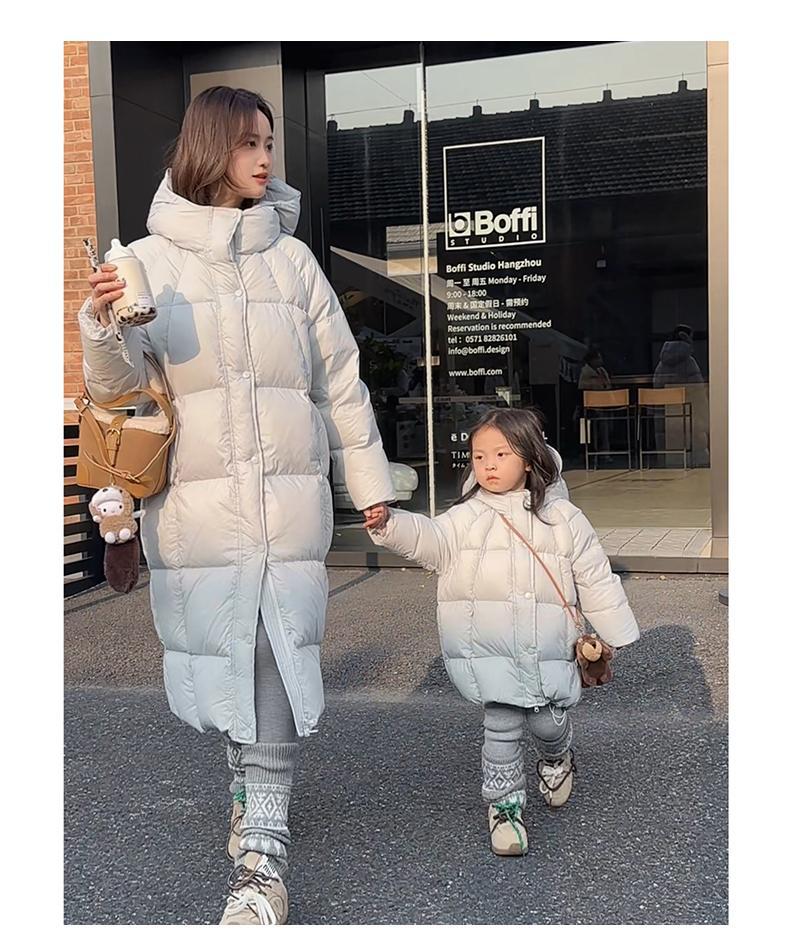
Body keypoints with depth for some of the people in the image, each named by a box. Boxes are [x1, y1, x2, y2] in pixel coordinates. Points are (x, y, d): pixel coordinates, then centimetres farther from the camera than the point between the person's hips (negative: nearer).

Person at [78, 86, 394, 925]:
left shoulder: (291, 258, 10)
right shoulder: (150, 259, 4)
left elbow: (339, 378, 12)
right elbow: (114, 386, -1)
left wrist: (368, 480, 12)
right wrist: (102, 326, -23)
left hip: (289, 497, 1)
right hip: (195, 501, 0)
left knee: (278, 661, -5)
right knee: (221, 657, 8)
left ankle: (263, 854, 1)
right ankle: (251, 784, 35)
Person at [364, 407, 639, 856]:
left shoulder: (562, 516, 6)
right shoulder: (467, 515, 5)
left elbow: (596, 578, 10)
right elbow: (431, 539, -12)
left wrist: (616, 634, 12)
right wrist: (391, 524, -31)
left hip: (546, 643, 1)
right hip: (484, 644, 0)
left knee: (547, 721, 4)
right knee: (501, 723, -3)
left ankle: (557, 757, 42)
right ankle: (505, 803, 20)